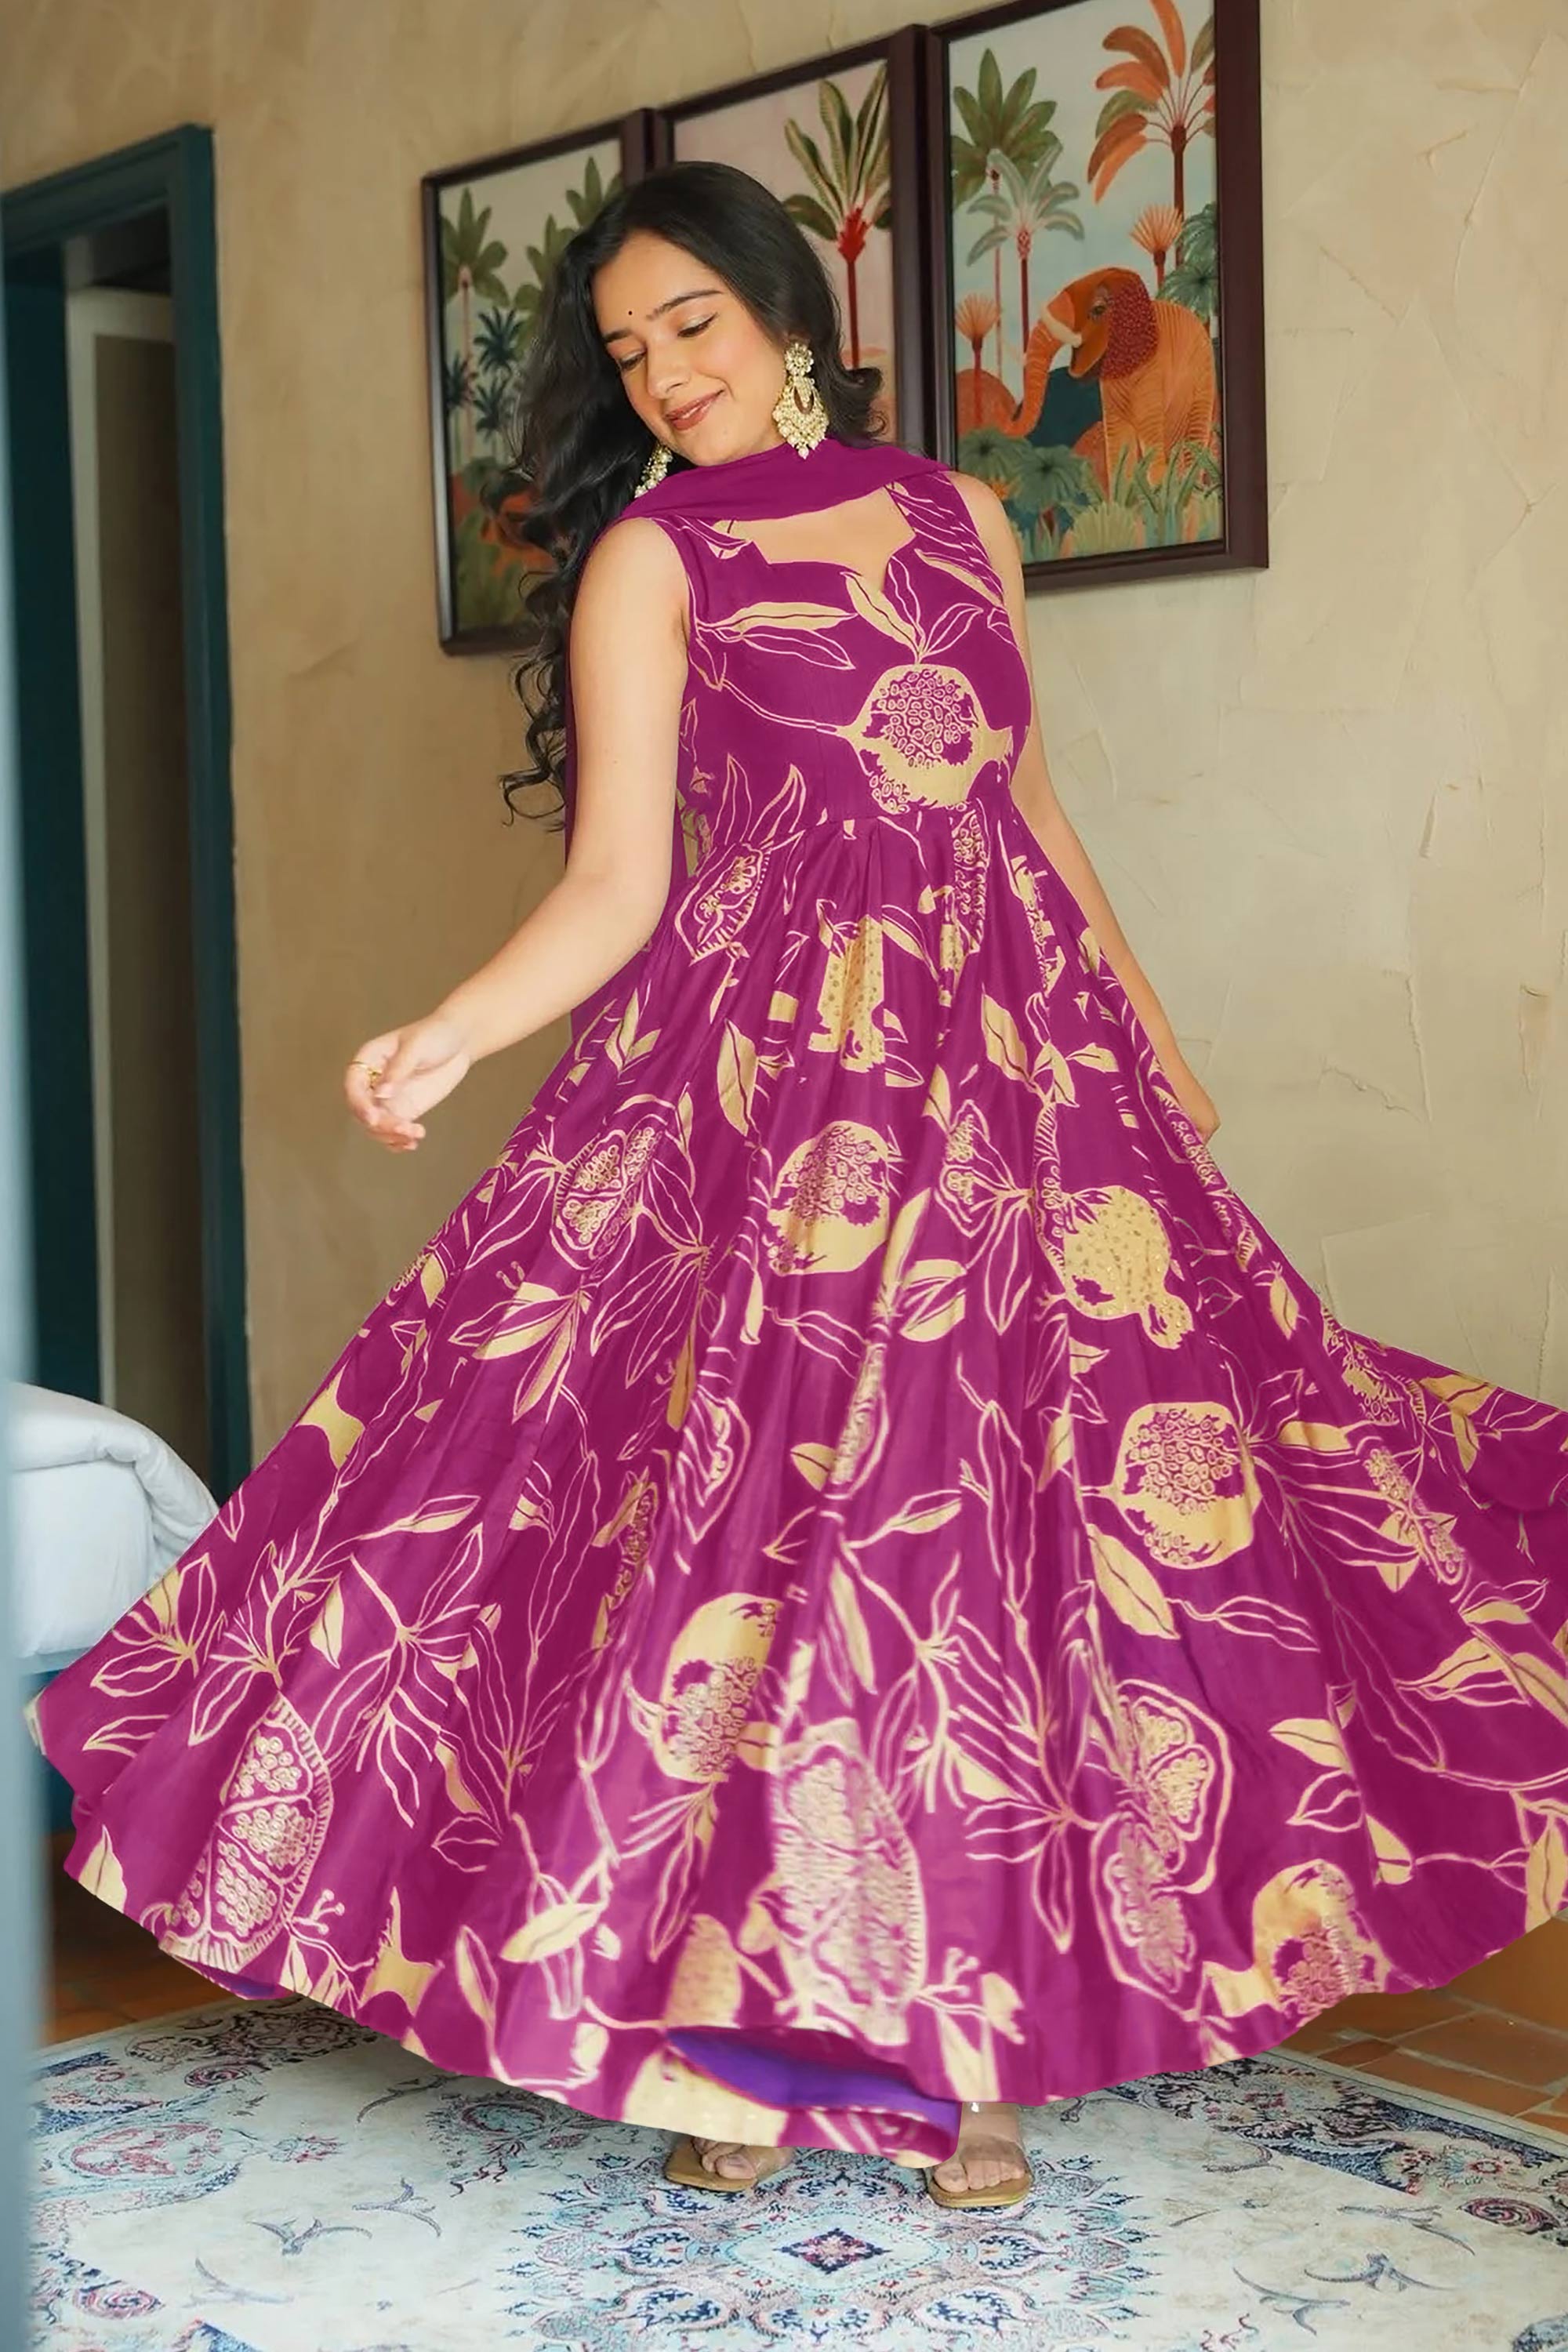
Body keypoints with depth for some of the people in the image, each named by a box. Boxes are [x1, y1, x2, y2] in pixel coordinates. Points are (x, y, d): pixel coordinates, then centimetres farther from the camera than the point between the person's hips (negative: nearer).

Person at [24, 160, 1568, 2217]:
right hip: (782, 1061, -3)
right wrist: (452, 1032, -22)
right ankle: (727, 2016, 6)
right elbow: (621, 883, -6)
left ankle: (945, 2015, 10)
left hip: (1016, 1053, 4)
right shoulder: (650, 557, 4)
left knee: (993, 1509, 0)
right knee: (770, 1480, -6)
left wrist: (1161, 1049, 22)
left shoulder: (956, 516, 15)